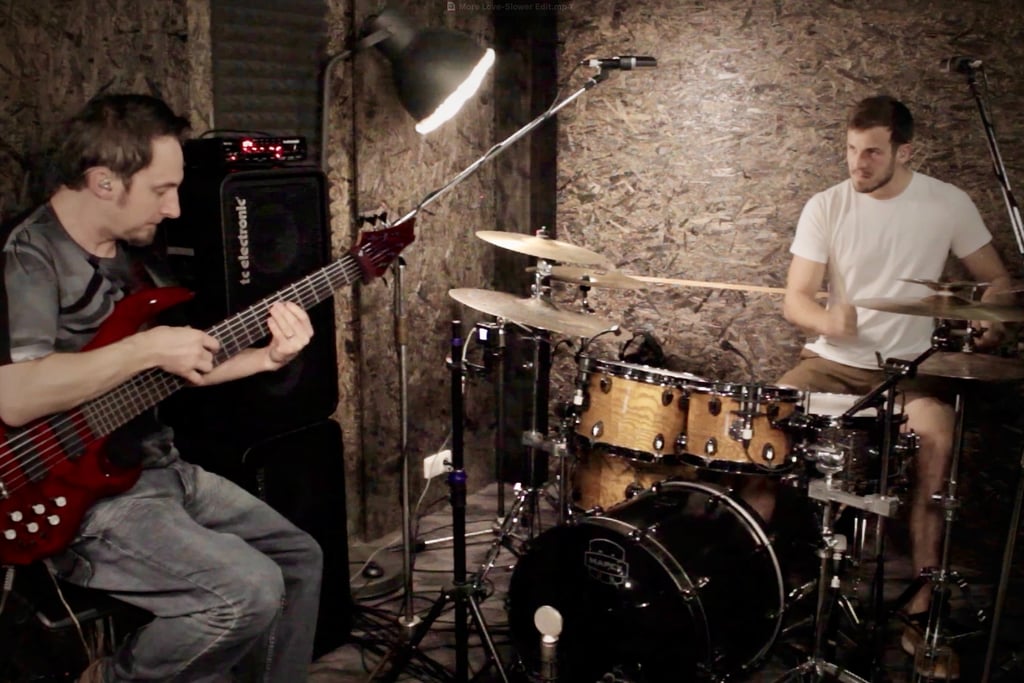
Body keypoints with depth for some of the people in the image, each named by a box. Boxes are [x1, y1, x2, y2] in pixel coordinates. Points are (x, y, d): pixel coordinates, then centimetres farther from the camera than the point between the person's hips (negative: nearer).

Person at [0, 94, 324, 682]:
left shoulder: (129, 250, 9)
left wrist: (262, 359, 0)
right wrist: (149, 347, -26)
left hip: (156, 468, 9)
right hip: (80, 495, -9)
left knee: (299, 558, 12)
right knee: (250, 591, -22)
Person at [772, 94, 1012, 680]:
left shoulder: (948, 203, -3)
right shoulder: (826, 206, -4)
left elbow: (998, 281, 6)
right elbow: (795, 299, -7)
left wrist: (984, 335, -13)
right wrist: (827, 319, -30)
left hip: (910, 365, -1)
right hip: (832, 361, 2)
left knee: (936, 443, -29)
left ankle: (922, 610, -18)